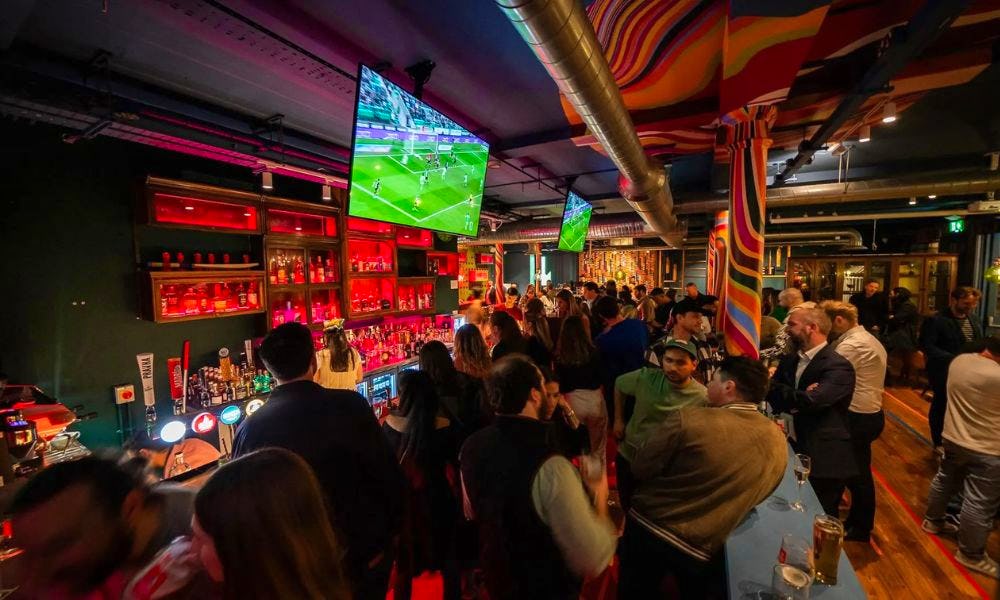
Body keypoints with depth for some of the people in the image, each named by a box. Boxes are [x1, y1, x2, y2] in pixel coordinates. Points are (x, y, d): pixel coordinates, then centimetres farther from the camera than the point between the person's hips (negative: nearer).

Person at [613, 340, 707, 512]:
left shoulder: (703, 397, -18)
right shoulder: (645, 377, -15)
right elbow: (619, 384, 5)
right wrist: (618, 420, 5)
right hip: (628, 457, 2)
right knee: (628, 509, 21)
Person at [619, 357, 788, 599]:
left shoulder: (688, 419, -25)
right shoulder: (779, 443, -7)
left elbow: (640, 469, -14)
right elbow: (749, 496, 8)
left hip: (646, 528, -3)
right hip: (704, 551, 4)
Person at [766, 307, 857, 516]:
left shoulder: (838, 366, -16)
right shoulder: (790, 360, 8)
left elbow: (811, 401, -29)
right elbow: (770, 390, -2)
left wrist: (780, 391, -14)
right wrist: (798, 397, -20)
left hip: (824, 459, -6)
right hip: (793, 451, 7)